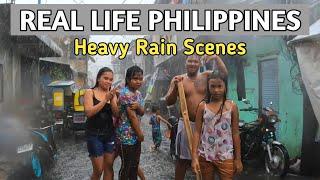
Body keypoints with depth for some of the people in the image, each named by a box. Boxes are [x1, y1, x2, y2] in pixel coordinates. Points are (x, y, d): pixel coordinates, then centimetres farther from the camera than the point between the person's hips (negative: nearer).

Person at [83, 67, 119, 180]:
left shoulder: (112, 94, 7)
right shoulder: (90, 92, -3)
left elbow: (116, 114, -2)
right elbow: (89, 112, -17)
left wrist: (112, 99, -16)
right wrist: (105, 99, -19)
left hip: (110, 133, 4)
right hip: (94, 134, -4)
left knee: (109, 166, 9)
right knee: (98, 170, 0)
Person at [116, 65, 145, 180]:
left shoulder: (138, 93, 10)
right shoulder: (126, 93, -18)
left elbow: (142, 113, 6)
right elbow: (132, 116, -19)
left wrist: (138, 106, -17)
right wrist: (140, 134, -12)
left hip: (135, 134, 9)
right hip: (126, 135, -9)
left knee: (135, 164, 17)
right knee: (126, 166, 4)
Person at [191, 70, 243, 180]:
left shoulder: (232, 106, -2)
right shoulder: (203, 106, -1)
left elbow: (235, 133, 1)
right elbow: (197, 132, -2)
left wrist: (238, 158, 1)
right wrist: (194, 157, -8)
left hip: (226, 157, -1)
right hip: (205, 156, 1)